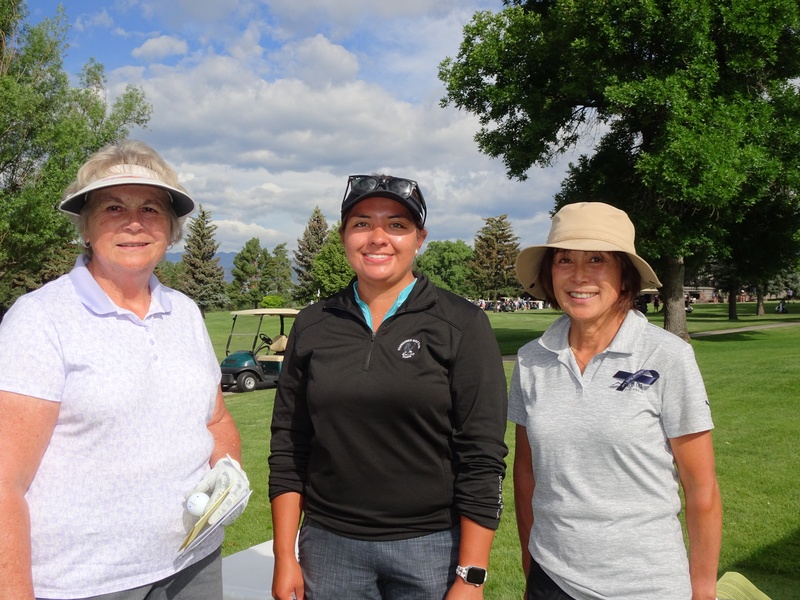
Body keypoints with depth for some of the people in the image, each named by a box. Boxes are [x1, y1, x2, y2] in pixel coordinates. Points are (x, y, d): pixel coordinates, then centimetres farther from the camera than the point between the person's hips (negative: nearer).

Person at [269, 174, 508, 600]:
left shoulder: (462, 325, -7)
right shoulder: (312, 325, 3)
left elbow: (482, 459, -9)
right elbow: (288, 448, 5)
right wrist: (285, 557, 2)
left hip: (432, 547, -2)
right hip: (330, 546, 3)